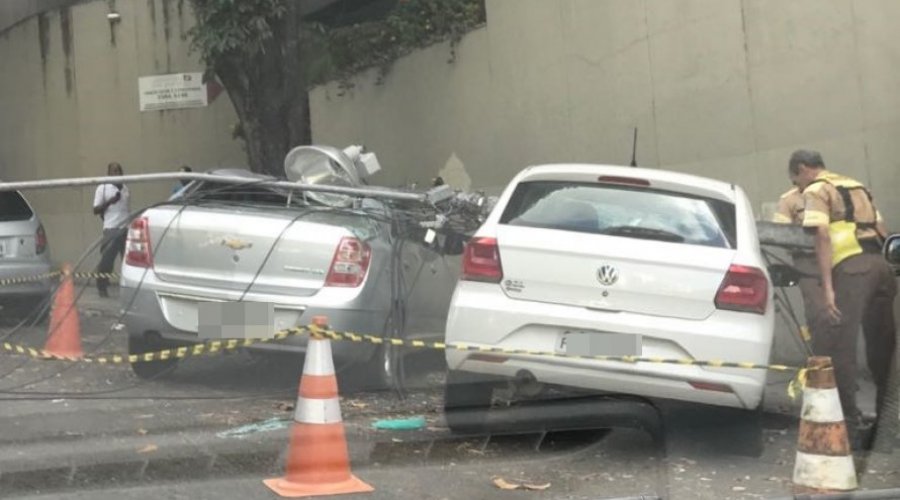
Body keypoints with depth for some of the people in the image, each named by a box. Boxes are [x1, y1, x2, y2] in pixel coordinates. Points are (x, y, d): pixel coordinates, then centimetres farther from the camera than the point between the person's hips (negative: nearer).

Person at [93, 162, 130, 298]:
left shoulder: (125, 188, 16)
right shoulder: (102, 188, -1)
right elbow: (96, 210, -4)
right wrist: (109, 201, -17)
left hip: (126, 229, 5)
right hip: (111, 229, -5)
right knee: (106, 260, -5)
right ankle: (102, 288, 5)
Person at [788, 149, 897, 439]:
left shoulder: (816, 190, 5)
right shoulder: (857, 187, 29)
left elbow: (823, 237, -8)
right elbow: (882, 232, 25)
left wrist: (827, 288, -14)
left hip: (852, 267, -8)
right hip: (881, 265, 8)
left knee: (836, 344, -6)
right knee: (882, 345, 14)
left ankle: (848, 415, -9)